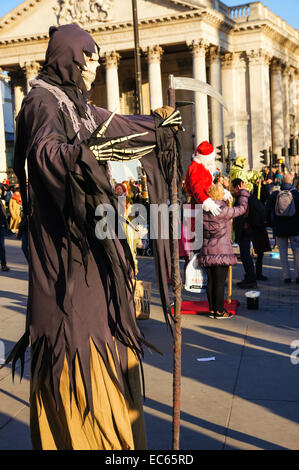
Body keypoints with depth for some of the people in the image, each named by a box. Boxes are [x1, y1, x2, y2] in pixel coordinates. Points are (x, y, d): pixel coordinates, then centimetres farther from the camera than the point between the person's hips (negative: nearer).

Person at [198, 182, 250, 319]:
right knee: (220, 282, 0)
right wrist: (243, 192, 13)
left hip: (206, 251, 6)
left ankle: (212, 309, 19)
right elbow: (241, 208, -4)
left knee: (211, 281, 12)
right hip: (221, 251, -6)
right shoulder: (223, 210, -16)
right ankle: (219, 311, 5)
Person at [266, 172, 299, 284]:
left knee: (283, 253, 7)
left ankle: (286, 276, 7)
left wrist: (271, 224, 13)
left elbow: (267, 211, 3)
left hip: (279, 229, 2)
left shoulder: (274, 194, 0)